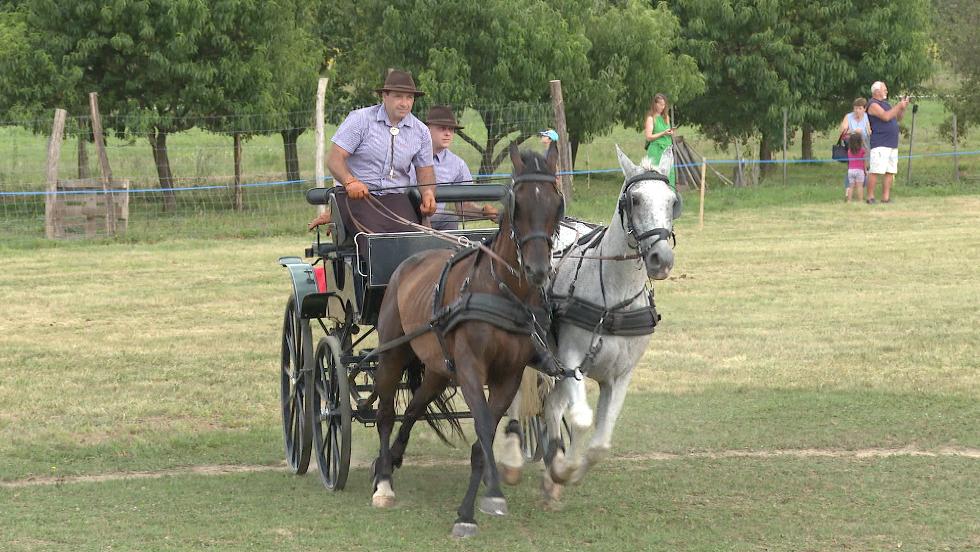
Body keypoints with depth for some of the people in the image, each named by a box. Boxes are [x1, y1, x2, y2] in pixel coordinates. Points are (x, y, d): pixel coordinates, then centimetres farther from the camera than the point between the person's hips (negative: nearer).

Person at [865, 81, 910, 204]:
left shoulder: (886, 104, 21)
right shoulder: (873, 105, -7)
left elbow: (898, 118, 24)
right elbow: (886, 116, -20)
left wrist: (903, 108, 7)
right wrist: (899, 106, -12)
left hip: (892, 144, 9)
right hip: (879, 144, -9)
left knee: (890, 172, 4)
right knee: (875, 171, -12)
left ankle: (886, 198, 6)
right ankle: (870, 198, -10)